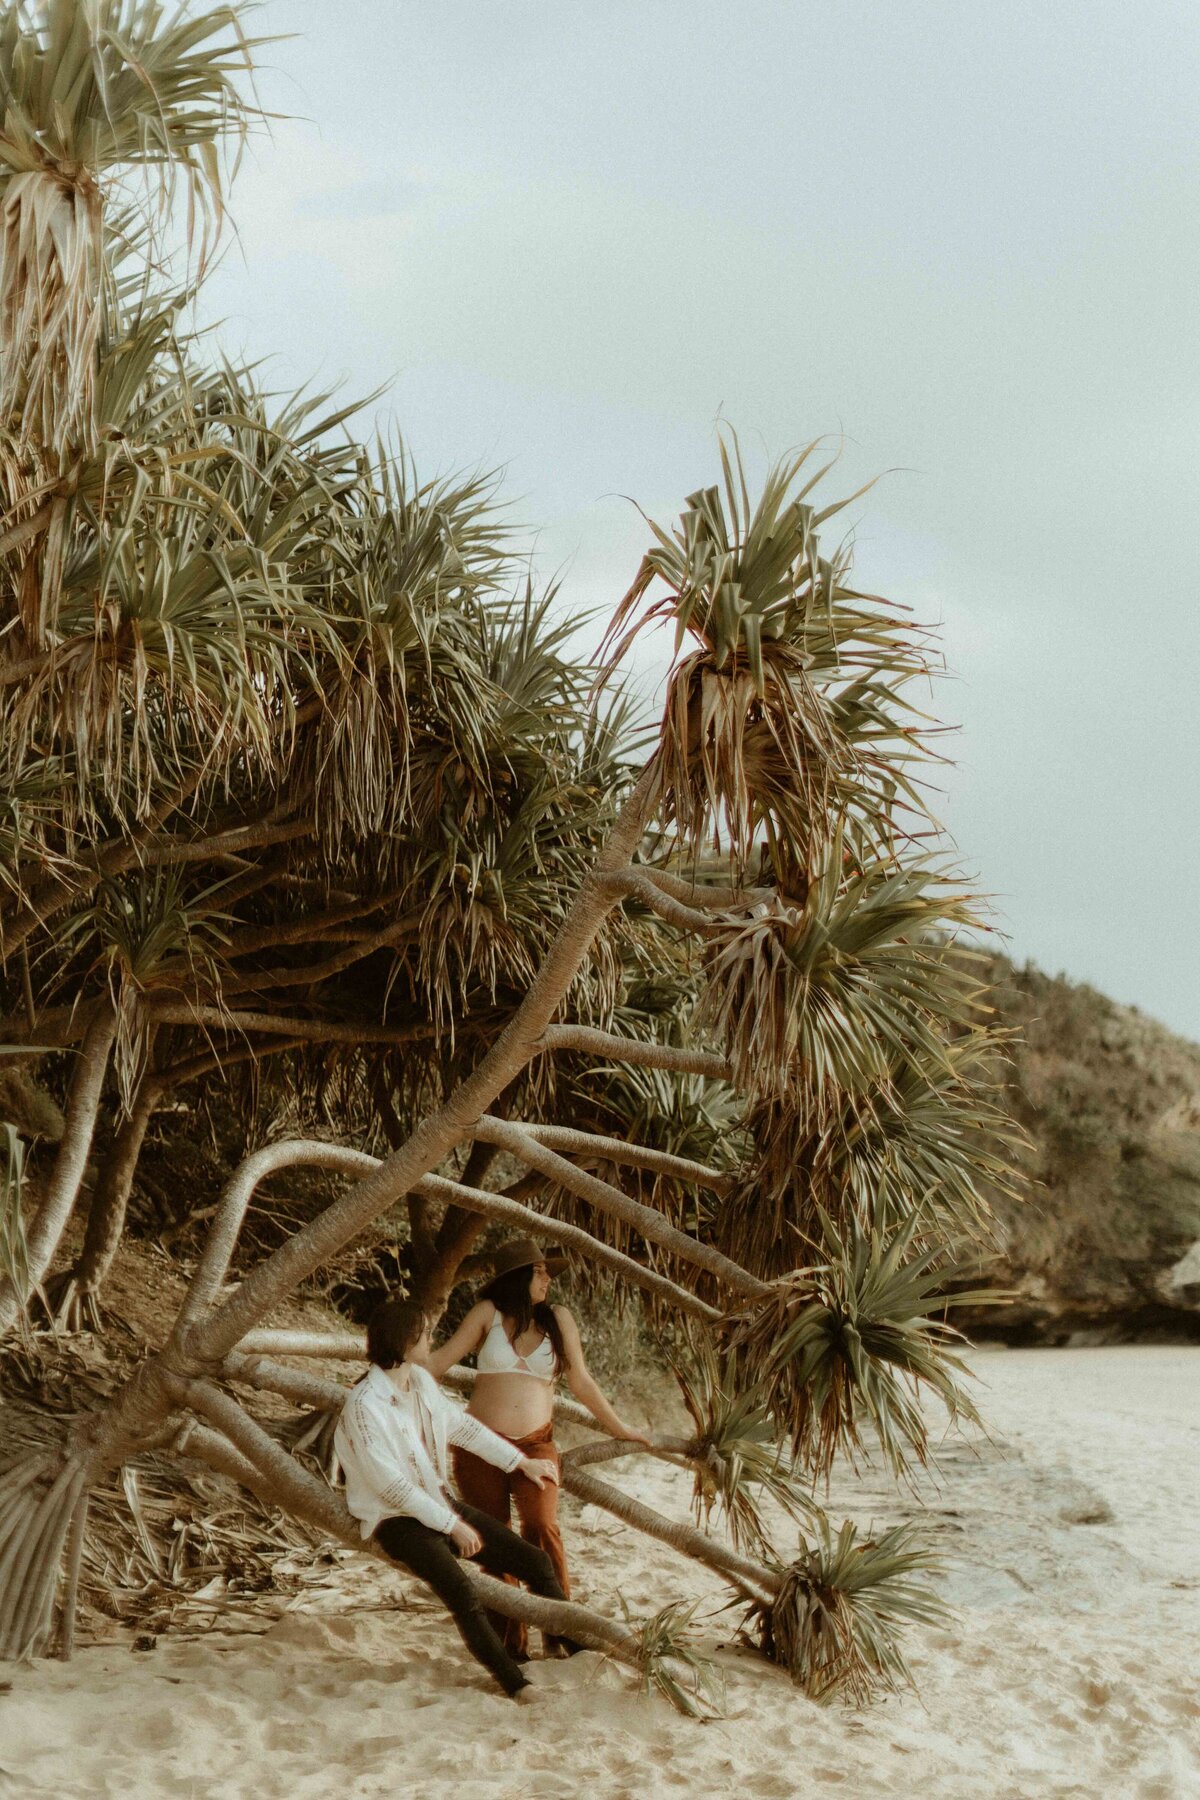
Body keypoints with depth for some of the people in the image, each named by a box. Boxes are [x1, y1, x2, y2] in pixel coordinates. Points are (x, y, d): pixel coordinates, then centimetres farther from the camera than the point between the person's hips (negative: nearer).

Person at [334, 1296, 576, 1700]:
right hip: (395, 1518, -8)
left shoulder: (421, 1381, 3)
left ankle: (578, 1652, 11)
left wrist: (521, 1461, 17)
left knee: (535, 1561, -2)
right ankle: (517, 1686, -18)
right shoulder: (363, 1405, -21)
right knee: (462, 1591, -31)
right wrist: (451, 1525, -18)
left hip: (439, 1503, 8)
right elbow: (391, 1486, -21)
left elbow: (462, 1426, 17)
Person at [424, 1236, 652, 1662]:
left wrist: (620, 1428, 18)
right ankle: (511, 1644, 11)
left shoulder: (558, 1319, 8)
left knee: (541, 1526, -22)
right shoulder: (488, 1313, 3)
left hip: (535, 1446, 0)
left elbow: (581, 1382, 14)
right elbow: (439, 1362, 5)